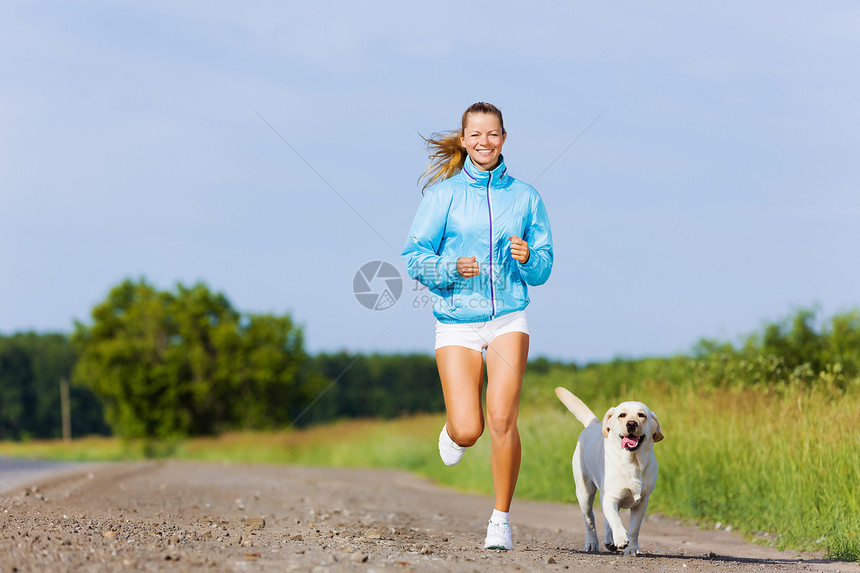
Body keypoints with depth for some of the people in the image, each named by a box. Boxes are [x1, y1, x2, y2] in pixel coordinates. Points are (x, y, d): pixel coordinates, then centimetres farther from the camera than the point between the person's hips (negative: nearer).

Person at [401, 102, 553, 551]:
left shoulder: (524, 197, 8)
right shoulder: (443, 194, 2)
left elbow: (542, 270, 11)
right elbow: (414, 258, 0)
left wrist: (528, 258, -12)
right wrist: (452, 268, -19)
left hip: (508, 318, 1)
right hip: (457, 322, -1)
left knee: (502, 420, -17)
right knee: (467, 432, -9)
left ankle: (501, 519, -2)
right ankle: (453, 429, 31)